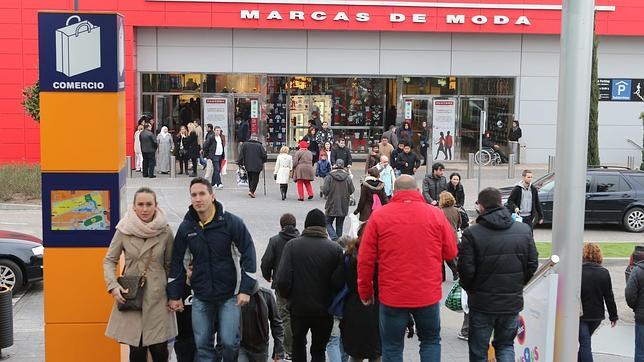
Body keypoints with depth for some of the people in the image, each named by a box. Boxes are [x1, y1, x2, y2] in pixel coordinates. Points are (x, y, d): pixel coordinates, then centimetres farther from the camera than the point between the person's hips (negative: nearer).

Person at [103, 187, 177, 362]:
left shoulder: (165, 232, -2)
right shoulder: (124, 230, -3)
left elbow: (170, 265, 7)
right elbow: (109, 260, 5)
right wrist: (113, 286, -8)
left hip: (157, 297, 0)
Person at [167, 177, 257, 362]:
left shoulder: (232, 222, -10)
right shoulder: (186, 227, 1)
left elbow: (248, 255, -8)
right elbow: (177, 262, 8)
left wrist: (246, 289, -12)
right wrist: (174, 295, 7)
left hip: (229, 295, -3)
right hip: (201, 297, 3)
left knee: (229, 342, -7)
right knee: (202, 344, 6)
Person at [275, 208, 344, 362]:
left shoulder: (292, 245, -9)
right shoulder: (335, 248, -10)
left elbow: (282, 280, -16)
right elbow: (339, 282, -12)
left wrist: (287, 296, 4)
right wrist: (332, 299, 8)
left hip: (298, 307, 1)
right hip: (324, 310, -1)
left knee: (298, 343, 23)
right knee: (319, 349, 11)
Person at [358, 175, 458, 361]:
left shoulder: (378, 215, -5)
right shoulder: (435, 214, -3)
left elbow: (365, 259, -3)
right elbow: (451, 252, 2)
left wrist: (365, 291, 8)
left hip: (392, 295, -1)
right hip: (428, 294, 1)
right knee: (431, 341, 20)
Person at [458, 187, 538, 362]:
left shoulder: (471, 233, -13)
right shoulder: (524, 230, -1)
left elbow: (466, 269, -13)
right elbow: (532, 264, 3)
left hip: (482, 303, -3)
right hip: (513, 302, 3)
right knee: (506, 344, 20)